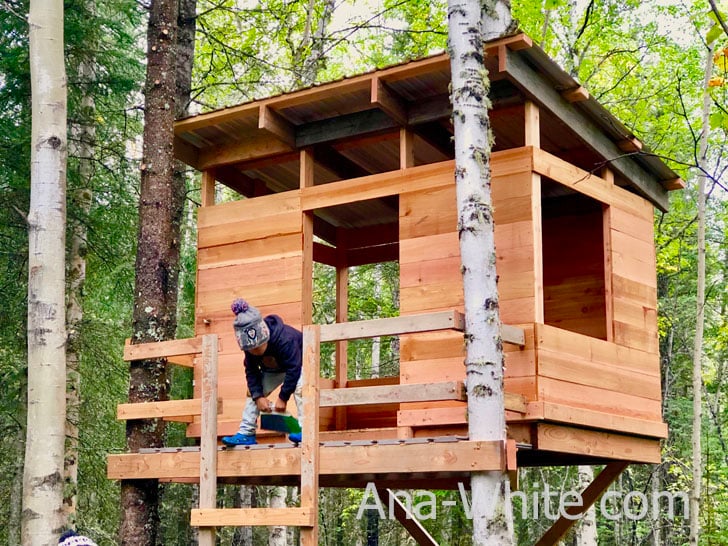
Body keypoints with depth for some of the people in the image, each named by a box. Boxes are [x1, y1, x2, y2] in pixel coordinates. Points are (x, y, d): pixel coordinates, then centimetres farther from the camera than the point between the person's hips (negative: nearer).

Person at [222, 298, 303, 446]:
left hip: (299, 362, -6)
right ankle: (246, 433, -3)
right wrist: (258, 396, -25)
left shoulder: (285, 339, -42)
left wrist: (283, 398, -32)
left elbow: (293, 369, -37)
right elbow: (251, 372, -13)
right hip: (274, 369, 7)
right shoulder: (250, 346, -23)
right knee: (253, 391, -5)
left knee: (299, 386, -35)